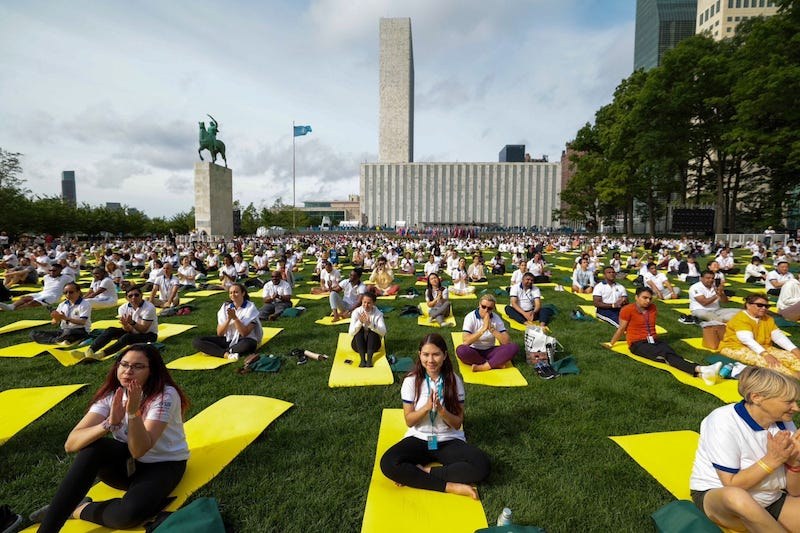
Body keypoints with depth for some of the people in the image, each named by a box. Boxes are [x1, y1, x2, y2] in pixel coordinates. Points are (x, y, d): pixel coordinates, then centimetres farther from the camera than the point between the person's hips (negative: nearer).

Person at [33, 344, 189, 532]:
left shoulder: (166, 395, -23)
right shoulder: (111, 394, -11)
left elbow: (140, 450, -29)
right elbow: (71, 443, -21)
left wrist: (133, 411, -42)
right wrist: (110, 423, -38)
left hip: (163, 464, -4)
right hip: (128, 461, 4)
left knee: (128, 513, -32)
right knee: (92, 447, -27)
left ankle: (78, 510, -4)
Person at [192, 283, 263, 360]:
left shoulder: (250, 307, -8)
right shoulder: (225, 306, 2)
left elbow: (245, 333, -15)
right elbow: (219, 333, -3)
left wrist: (235, 318, -22)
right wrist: (228, 319, -17)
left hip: (243, 341, -4)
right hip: (227, 339, 4)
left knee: (249, 345, -40)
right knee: (196, 341, -14)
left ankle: (211, 351, -23)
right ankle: (226, 354, -29)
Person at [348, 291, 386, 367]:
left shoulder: (378, 313, -10)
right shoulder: (356, 312, -10)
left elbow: (383, 332, -22)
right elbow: (351, 333, -18)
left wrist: (370, 324, -36)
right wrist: (360, 322, -35)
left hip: (373, 344, 0)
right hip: (358, 344, 0)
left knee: (373, 330, -26)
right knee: (359, 329, -26)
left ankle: (369, 358, -34)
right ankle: (362, 358, -35)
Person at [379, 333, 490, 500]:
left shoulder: (454, 381, -7)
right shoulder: (412, 380, -8)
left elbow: (457, 424, -5)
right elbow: (409, 421, -5)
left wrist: (441, 410, -25)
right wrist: (427, 407, -23)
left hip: (449, 441, 0)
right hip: (418, 438, 0)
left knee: (481, 465, -29)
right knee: (388, 464, -30)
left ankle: (422, 472, -15)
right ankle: (450, 486, -23)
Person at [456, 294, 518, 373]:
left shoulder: (496, 318, -3)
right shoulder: (470, 317, -12)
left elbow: (506, 341, -12)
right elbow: (466, 341, -24)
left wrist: (491, 328, -23)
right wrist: (483, 328, -28)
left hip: (489, 351, 2)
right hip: (473, 352, -2)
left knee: (513, 347, -21)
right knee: (461, 350, -36)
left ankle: (483, 367, -27)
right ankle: (495, 363, -21)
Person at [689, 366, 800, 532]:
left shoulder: (784, 424, -3)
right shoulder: (723, 422, -21)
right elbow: (732, 485, -21)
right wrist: (772, 460, -24)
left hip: (769, 500, 5)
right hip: (717, 497, -4)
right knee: (735, 496, -39)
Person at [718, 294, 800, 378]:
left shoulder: (768, 319, 12)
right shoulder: (740, 318, -14)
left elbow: (779, 336, 1)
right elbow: (748, 340, -26)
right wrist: (765, 354, -36)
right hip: (736, 348, -8)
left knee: (790, 356, -14)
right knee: (761, 359, -34)